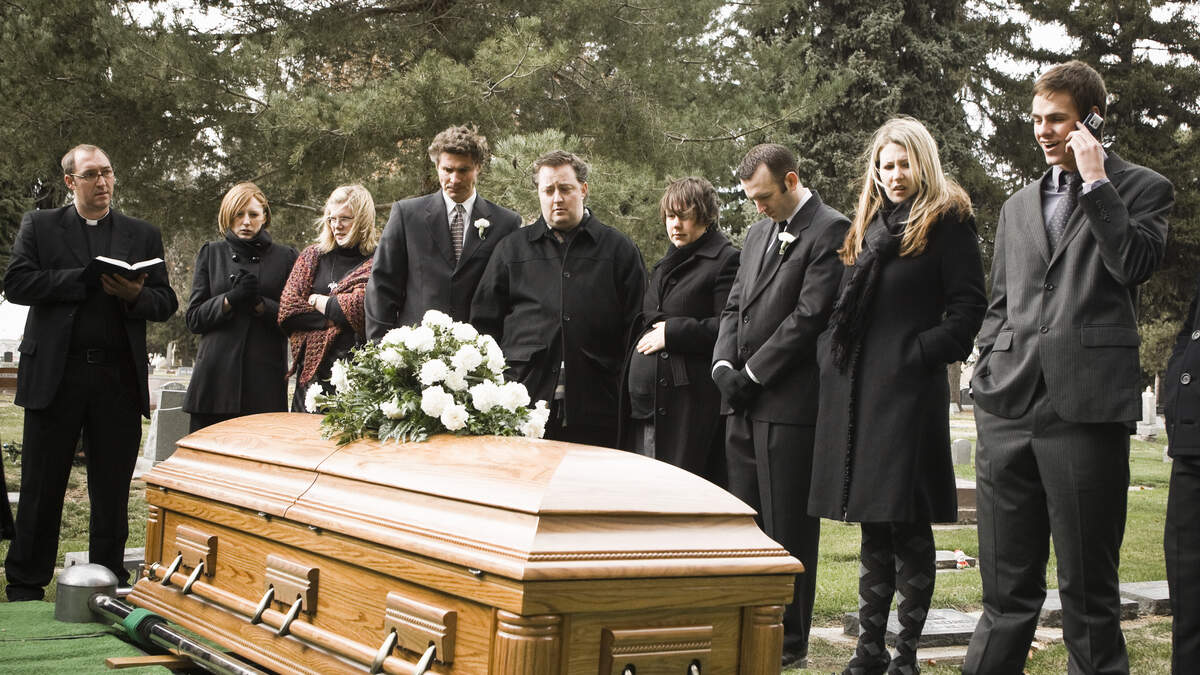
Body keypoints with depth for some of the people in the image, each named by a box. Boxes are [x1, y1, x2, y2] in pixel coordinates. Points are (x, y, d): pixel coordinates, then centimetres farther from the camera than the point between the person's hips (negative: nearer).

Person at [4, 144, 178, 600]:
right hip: (55, 374, -1)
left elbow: (166, 302, 9)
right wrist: (88, 280, -12)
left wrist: (136, 295, -13)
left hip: (119, 378, 2)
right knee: (41, 487, 4)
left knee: (113, 492, 7)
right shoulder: (39, 226, 9)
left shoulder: (143, 235, 13)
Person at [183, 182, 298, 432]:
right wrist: (231, 299, -9)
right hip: (216, 374, 1)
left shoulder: (285, 257, 11)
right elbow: (194, 318, 8)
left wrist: (259, 304, -11)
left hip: (265, 378, -1)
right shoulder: (211, 253, 15)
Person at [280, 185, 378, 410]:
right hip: (313, 369, 4)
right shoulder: (313, 256, 13)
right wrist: (335, 317, -6)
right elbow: (287, 311, 4)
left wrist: (316, 300, 1)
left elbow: (358, 309, -14)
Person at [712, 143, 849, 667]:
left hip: (788, 404, -8)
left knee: (787, 526, -1)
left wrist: (750, 375, -12)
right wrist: (723, 365, 1)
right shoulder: (759, 234, 19)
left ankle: (789, 641, 9)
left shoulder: (830, 231, -7)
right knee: (746, 521, 11)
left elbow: (809, 315, -15)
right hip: (744, 405, 8)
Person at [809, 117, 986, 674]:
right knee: (873, 528, 11)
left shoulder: (947, 221, -2)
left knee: (909, 528, -2)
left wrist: (923, 353, -16)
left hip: (910, 392, -7)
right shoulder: (868, 227, 18)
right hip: (856, 390, 7)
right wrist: (832, 353, 8)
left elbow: (968, 306, -8)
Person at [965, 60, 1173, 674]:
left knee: (1088, 587, 1)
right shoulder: (1019, 205, 21)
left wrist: (1096, 181, -8)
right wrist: (987, 376, 11)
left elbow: (1136, 264, -11)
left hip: (1085, 407, -4)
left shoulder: (1141, 189, 7)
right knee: (1008, 584, 8)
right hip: (1009, 410, 5)